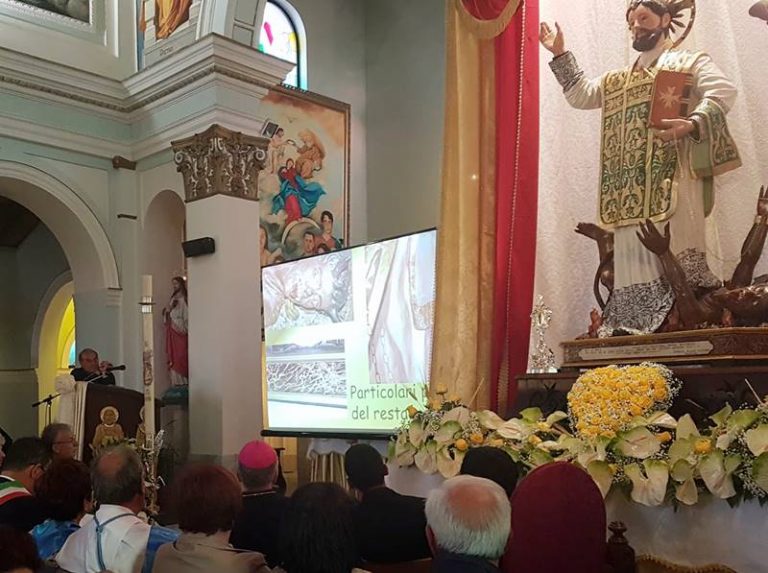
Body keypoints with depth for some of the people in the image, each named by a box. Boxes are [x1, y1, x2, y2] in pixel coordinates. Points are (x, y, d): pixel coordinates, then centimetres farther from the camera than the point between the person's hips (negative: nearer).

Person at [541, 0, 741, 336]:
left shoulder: (691, 62, 12)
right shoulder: (618, 80, 30)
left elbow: (722, 92, -4)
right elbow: (580, 95, 27)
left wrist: (692, 124, -23)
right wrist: (560, 55, 19)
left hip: (672, 171, -5)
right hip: (630, 179, 5)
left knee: (675, 247, -16)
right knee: (633, 252, -3)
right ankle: (633, 323, -5)